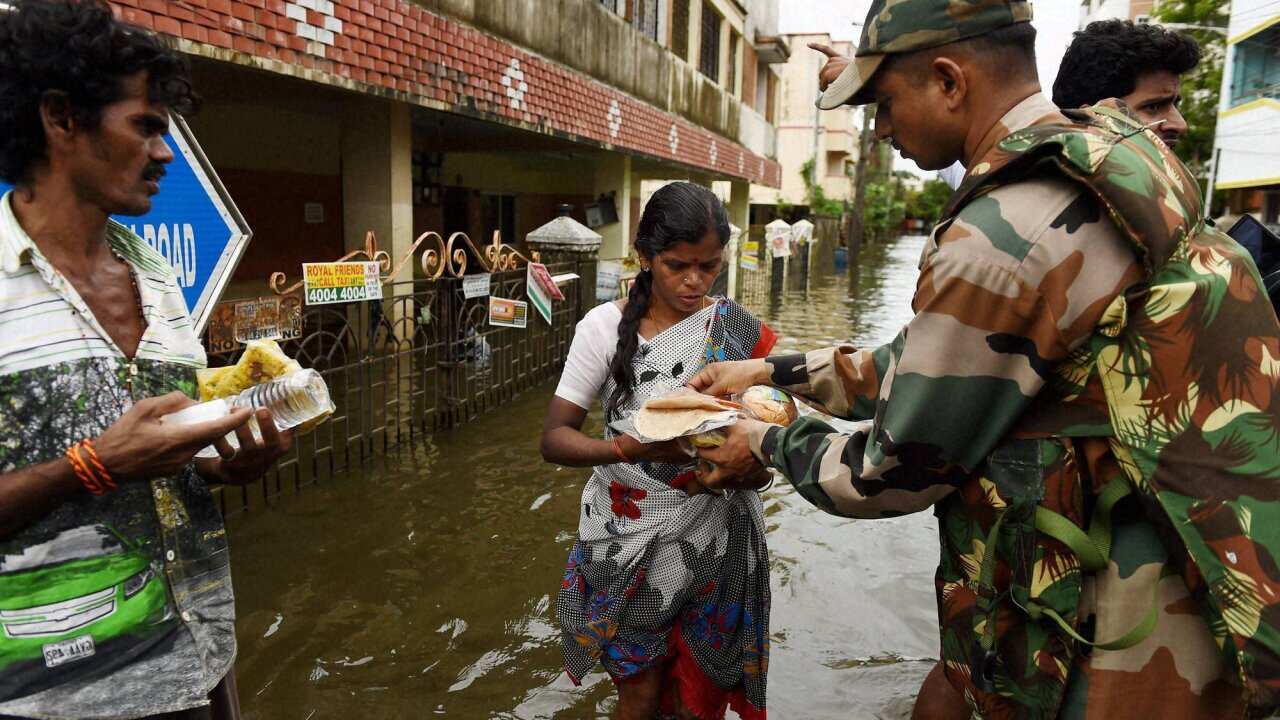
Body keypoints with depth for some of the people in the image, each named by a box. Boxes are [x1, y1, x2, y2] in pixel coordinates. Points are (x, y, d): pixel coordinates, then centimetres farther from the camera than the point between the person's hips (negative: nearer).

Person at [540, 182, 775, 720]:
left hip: (715, 539, 2)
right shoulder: (605, 327, -9)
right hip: (629, 539, -1)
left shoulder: (739, 330, -4)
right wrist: (627, 448, -30)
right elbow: (554, 438, -11)